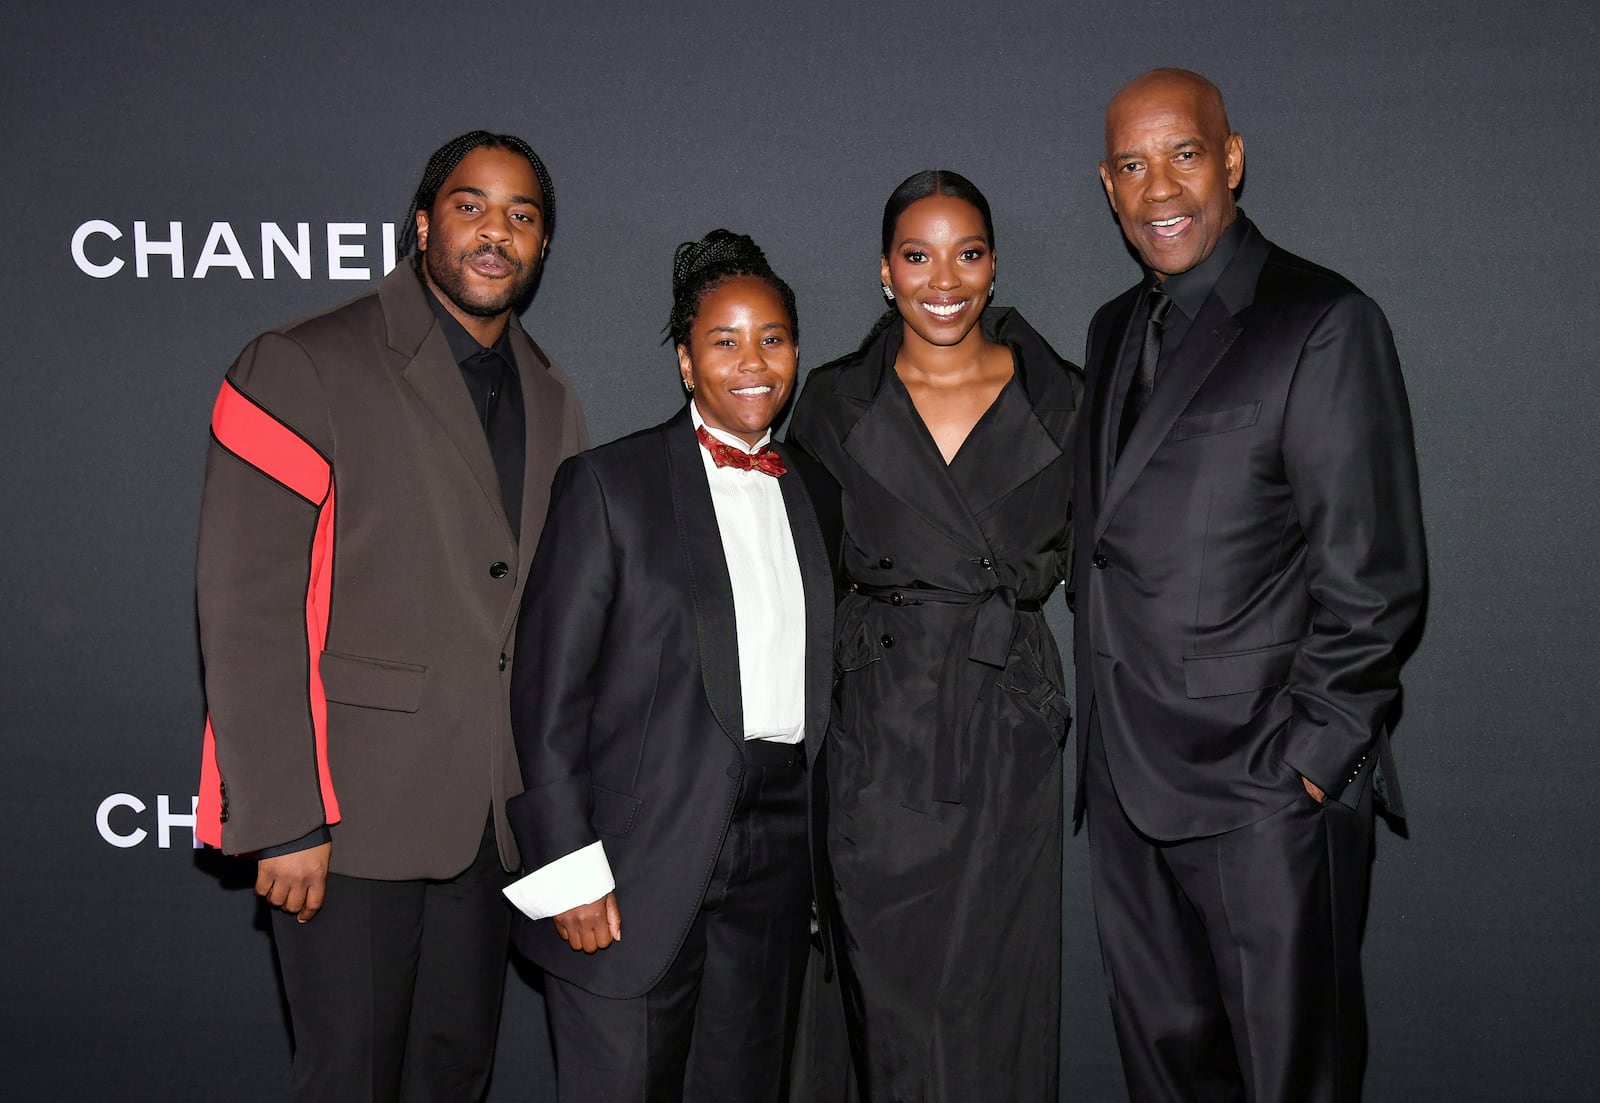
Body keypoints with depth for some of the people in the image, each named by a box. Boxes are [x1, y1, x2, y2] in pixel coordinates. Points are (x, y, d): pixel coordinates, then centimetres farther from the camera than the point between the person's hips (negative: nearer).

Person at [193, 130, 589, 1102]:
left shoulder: (551, 400, 11)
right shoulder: (304, 370, -8)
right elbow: (247, 611, -13)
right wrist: (284, 821, -16)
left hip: (494, 815, 6)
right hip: (353, 811, -5)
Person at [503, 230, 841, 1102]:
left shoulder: (816, 497, 13)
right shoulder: (608, 484, -3)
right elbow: (549, 689, -7)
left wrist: (827, 854, 11)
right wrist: (568, 869, -12)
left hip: (775, 865, 5)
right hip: (639, 860, -4)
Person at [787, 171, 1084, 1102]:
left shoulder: (1058, 398, 3)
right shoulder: (837, 404, 3)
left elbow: (1080, 547, 14)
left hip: (1011, 724, 0)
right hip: (880, 731, 0)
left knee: (1003, 989, 7)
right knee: (895, 997, 7)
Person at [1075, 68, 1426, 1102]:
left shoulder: (1324, 323, -10)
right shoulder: (1115, 330, 13)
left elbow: (1373, 581, -13)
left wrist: (1304, 757, -14)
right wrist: (1106, 731, 10)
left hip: (1269, 785, -6)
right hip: (1128, 781, 7)